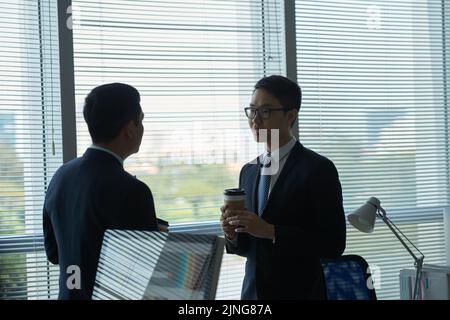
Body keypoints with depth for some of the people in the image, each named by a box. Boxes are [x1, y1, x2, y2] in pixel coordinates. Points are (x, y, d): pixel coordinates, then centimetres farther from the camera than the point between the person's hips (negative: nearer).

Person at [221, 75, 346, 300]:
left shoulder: (318, 169, -11)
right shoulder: (248, 171, 8)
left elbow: (333, 244, -16)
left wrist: (270, 231, -22)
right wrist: (232, 234, -7)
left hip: (299, 292, -5)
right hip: (253, 292, 5)